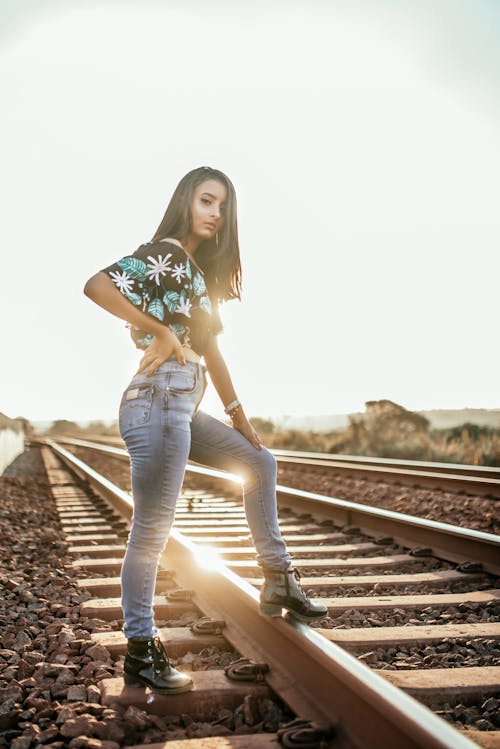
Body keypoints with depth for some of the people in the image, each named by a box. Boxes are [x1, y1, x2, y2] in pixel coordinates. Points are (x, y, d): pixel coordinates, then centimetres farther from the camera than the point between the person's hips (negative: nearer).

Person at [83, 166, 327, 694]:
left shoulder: (198, 272, 20)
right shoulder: (163, 255, -7)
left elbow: (210, 351, 21)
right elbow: (97, 286, -24)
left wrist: (240, 419, 21)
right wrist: (161, 331, -18)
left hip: (184, 411, 10)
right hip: (159, 402, -10)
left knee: (259, 462, 20)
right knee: (151, 531, -4)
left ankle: (278, 582, 24)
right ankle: (140, 653, 7)